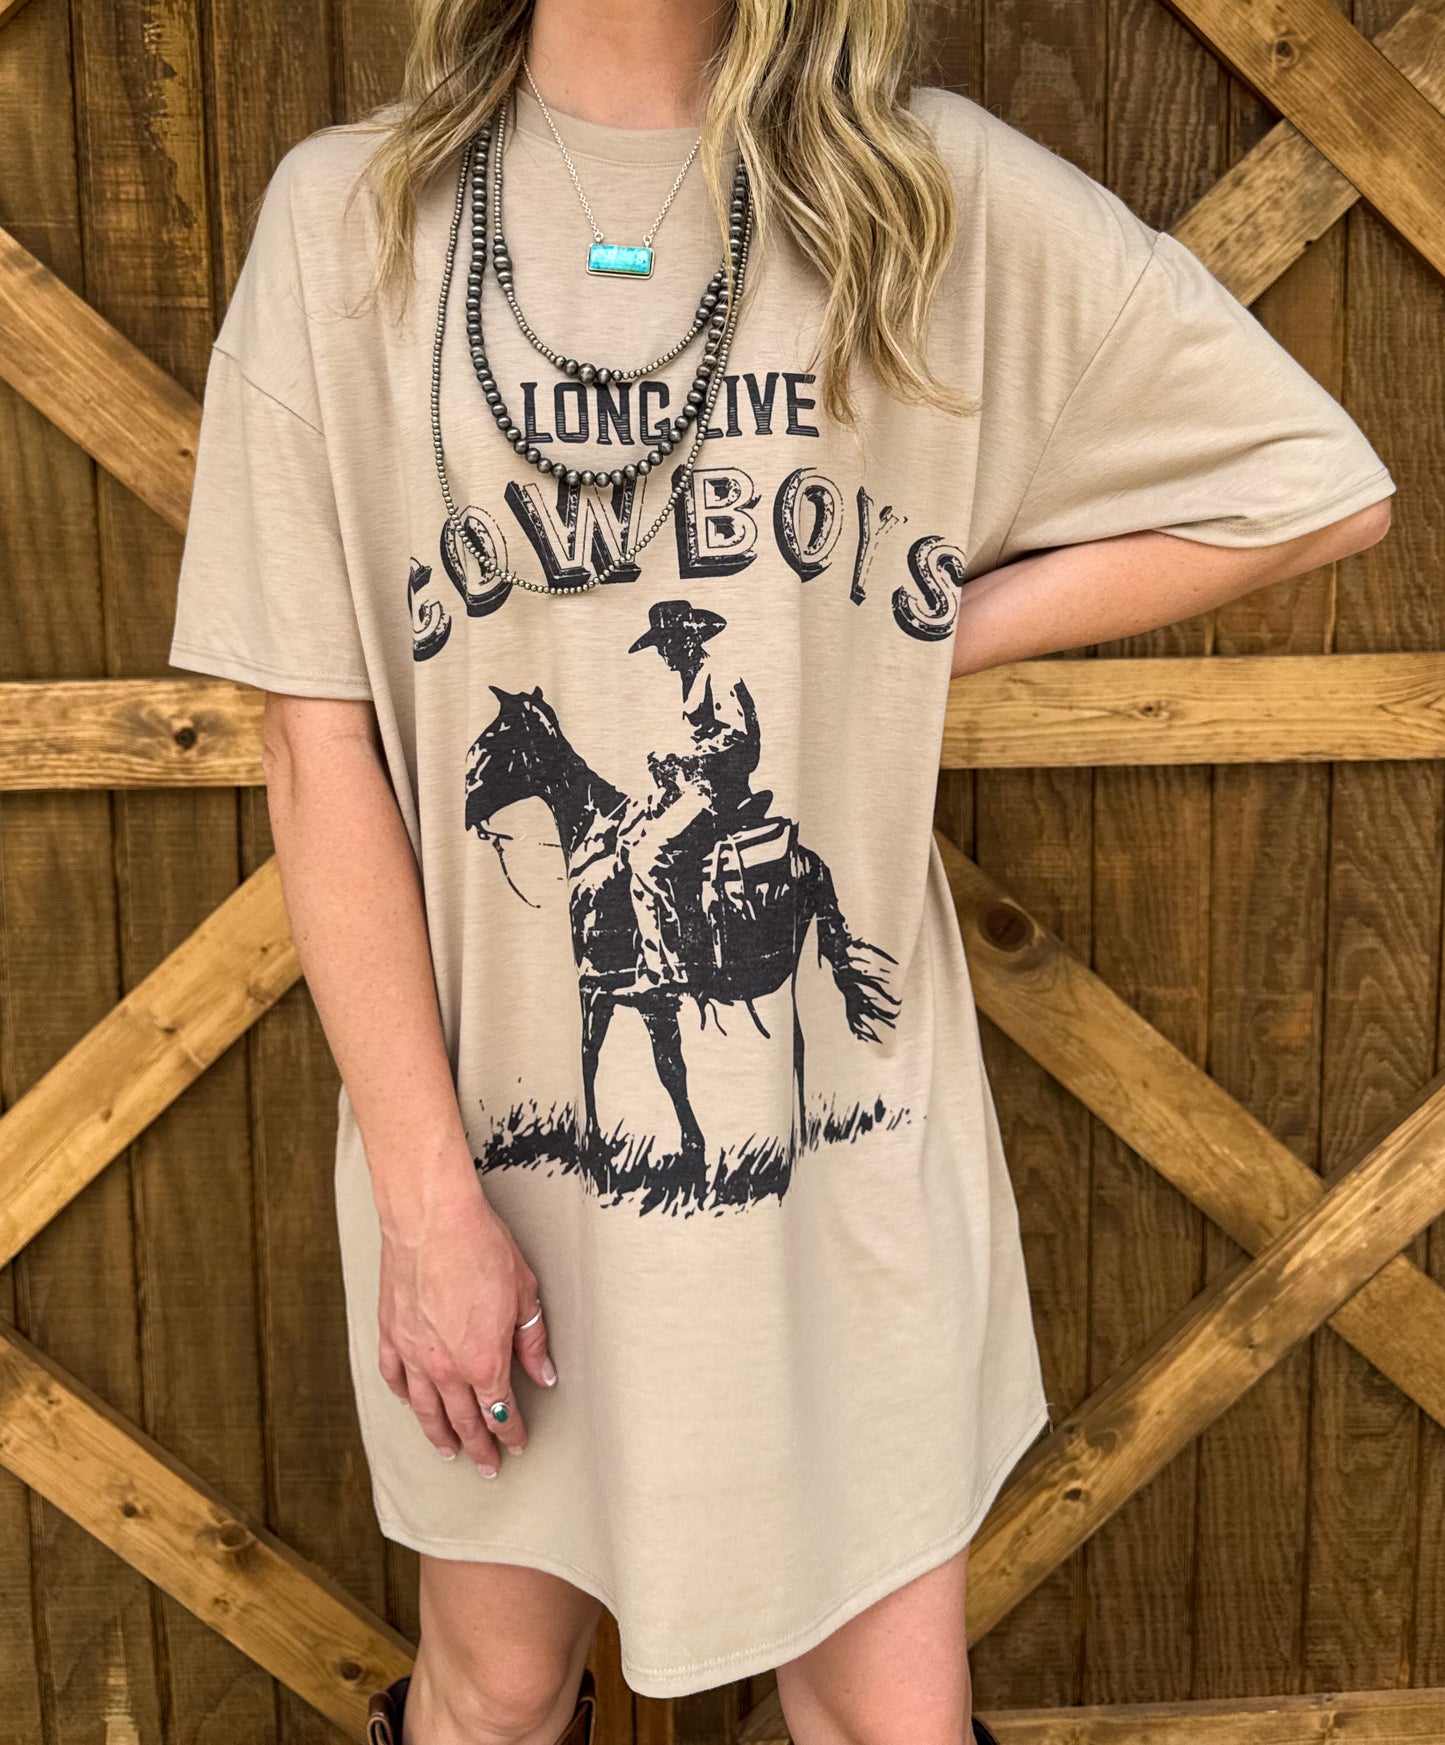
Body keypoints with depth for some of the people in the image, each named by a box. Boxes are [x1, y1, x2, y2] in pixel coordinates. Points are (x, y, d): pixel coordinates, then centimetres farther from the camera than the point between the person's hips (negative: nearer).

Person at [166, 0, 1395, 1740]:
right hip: (495, 1124, 1)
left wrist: (945, 629, -7)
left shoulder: (942, 194, -3)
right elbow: (319, 752, -6)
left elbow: (1323, 487, 2)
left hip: (846, 1128, 1)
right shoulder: (346, 213, -4)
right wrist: (429, 1195, -8)